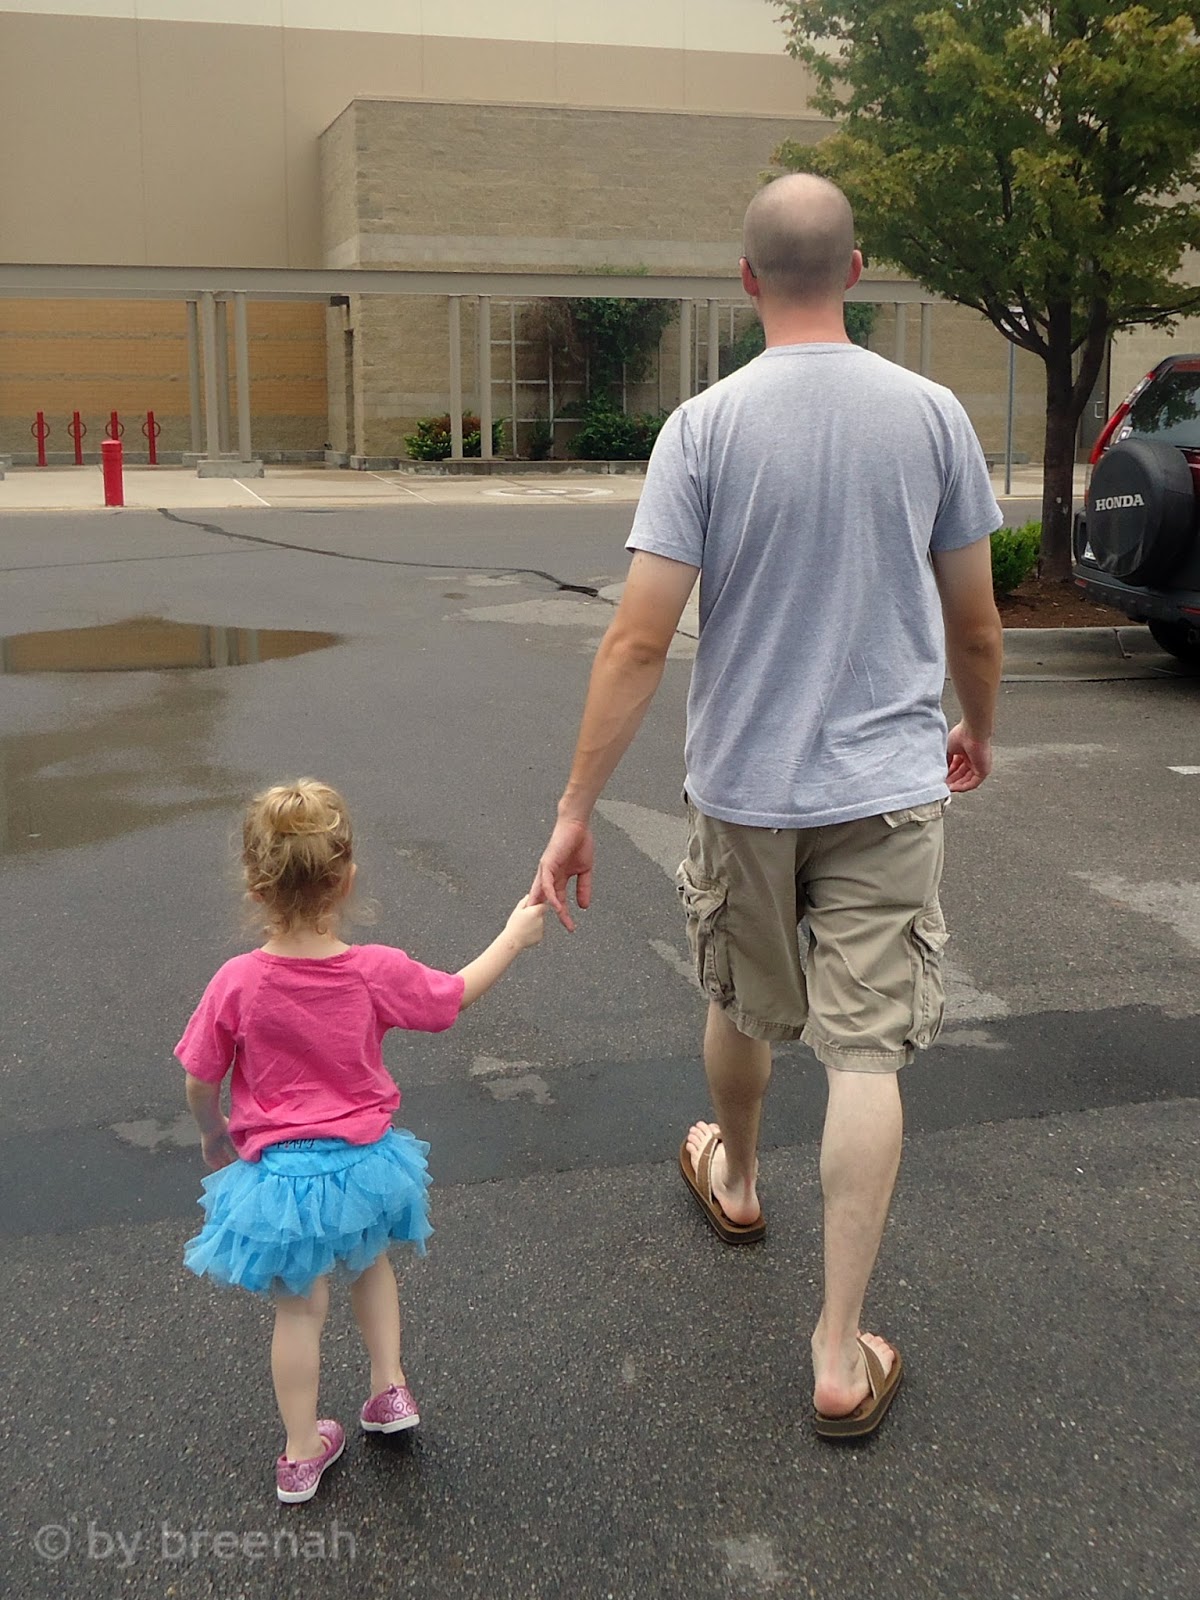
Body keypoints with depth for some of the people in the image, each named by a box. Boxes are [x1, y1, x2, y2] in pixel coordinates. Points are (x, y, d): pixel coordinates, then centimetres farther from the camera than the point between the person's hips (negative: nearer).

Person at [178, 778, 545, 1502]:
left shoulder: (237, 983, -20)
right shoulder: (378, 972, -18)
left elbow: (200, 1083, -9)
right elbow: (456, 994, 1)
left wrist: (213, 1133, 13)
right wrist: (516, 935, 15)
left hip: (277, 1172, -1)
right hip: (364, 1161, 1)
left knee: (299, 1308, 17)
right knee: (370, 1262, 32)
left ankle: (303, 1454, 29)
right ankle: (391, 1387, 35)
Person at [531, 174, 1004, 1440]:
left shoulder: (704, 425, -10)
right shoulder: (931, 413, -3)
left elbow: (639, 638, -14)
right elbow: (975, 630, 4)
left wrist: (575, 808, -8)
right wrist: (978, 731, 24)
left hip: (744, 787, 0)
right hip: (886, 788, 0)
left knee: (744, 1009, 23)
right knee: (865, 1055, 1)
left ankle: (732, 1180, 51)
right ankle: (841, 1355, 6)